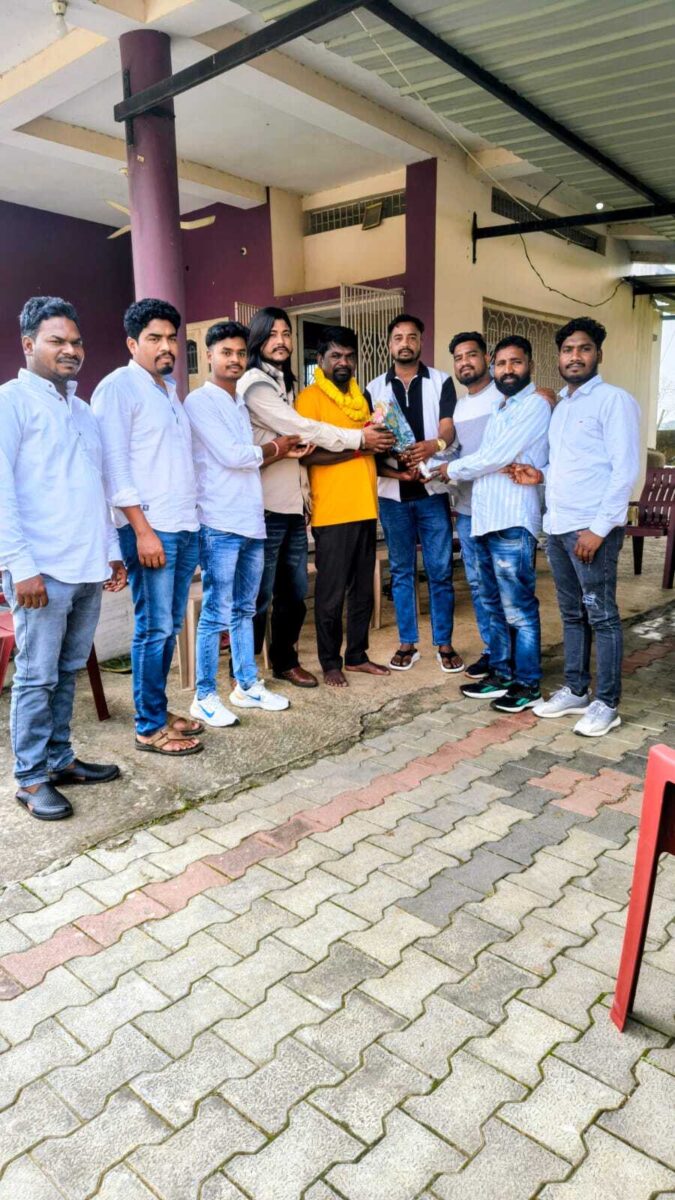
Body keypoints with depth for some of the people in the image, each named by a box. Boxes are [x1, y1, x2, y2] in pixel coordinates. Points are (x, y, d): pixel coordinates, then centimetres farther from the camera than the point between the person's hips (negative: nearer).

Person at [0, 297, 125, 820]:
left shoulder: (83, 410, 19)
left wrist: (112, 551, 18)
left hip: (89, 569, 7)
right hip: (44, 570, -7)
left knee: (68, 671, 14)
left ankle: (60, 758, 25)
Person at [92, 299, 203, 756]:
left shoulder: (171, 390, 19)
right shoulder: (119, 386, -5)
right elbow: (114, 464, -12)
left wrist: (192, 520, 14)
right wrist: (142, 529, -18)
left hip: (186, 526, 8)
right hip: (150, 529, -8)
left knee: (170, 627, 12)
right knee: (154, 628, -3)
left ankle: (159, 710, 23)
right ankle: (150, 727, 7)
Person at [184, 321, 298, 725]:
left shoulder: (241, 404, 19)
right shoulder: (200, 401, -6)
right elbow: (230, 456, -15)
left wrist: (283, 452, 3)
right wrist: (275, 446, 0)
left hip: (252, 521, 8)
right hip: (220, 524, -8)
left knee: (244, 610, 14)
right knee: (217, 613, -4)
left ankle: (247, 685, 23)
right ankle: (205, 697, 6)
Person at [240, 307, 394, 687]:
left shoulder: (286, 382, 20)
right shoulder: (254, 384, -10)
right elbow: (300, 428, -13)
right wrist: (359, 438, -9)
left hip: (294, 503, 8)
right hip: (267, 506, -8)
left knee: (295, 592, 13)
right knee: (260, 595, -2)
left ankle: (286, 661, 27)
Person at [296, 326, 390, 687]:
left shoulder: (359, 397, 18)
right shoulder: (309, 398, -5)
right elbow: (308, 454, -18)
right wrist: (358, 444, -19)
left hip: (365, 507, 7)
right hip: (332, 511, -7)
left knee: (363, 590, 13)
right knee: (331, 593, 2)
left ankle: (356, 655, 25)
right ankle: (330, 663, 14)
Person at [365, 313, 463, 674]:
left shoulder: (441, 382, 5)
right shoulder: (374, 388, 8)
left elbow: (449, 428, -8)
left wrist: (434, 445, -32)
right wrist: (389, 469, -14)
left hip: (432, 489, -1)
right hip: (392, 492, 2)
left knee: (440, 569, 2)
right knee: (400, 570, 8)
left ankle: (444, 643, 14)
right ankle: (407, 642, 19)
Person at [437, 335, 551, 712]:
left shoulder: (535, 405, -8)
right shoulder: (500, 408, 20)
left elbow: (495, 457, -14)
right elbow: (487, 459, 15)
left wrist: (451, 469, -2)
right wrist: (448, 470, 1)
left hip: (512, 522, -9)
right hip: (485, 519, 9)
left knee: (519, 609, -2)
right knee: (496, 606, 14)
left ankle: (527, 684, 8)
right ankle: (502, 674, 25)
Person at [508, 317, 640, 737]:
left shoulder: (614, 400, -7)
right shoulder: (562, 406, 18)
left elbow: (625, 470, -14)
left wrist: (599, 528, -18)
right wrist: (541, 475, 6)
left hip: (592, 529, -8)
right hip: (557, 527, 8)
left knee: (602, 617, 0)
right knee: (572, 614, 14)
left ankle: (607, 703, 9)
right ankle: (575, 691, 25)